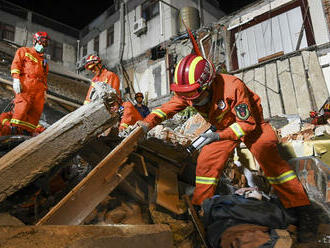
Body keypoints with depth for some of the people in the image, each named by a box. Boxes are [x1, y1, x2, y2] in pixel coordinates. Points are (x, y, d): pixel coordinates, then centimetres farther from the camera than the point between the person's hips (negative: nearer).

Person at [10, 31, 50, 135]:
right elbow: (16, 63, 4)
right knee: (23, 105, -20)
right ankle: (15, 129, -20)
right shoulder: (24, 51, 18)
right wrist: (16, 79, -11)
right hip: (26, 84, -5)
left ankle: (26, 131, -10)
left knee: (37, 110, -8)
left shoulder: (43, 60, 33)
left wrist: (44, 90, 18)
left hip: (39, 88, 5)